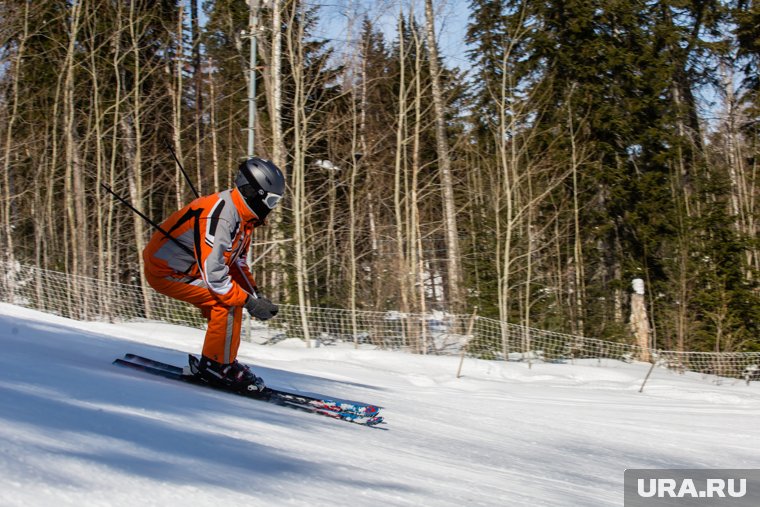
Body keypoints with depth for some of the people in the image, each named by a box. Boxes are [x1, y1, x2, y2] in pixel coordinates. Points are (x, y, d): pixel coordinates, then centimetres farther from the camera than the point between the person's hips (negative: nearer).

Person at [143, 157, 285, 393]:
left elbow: (237, 261, 15)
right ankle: (216, 366, -9)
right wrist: (249, 302, -25)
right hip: (165, 272, -10)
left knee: (236, 298, 4)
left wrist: (256, 294, 3)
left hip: (187, 267, 10)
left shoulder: (243, 216, 2)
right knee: (227, 301, -20)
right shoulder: (220, 216, -29)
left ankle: (223, 363, 12)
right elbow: (214, 274, -30)